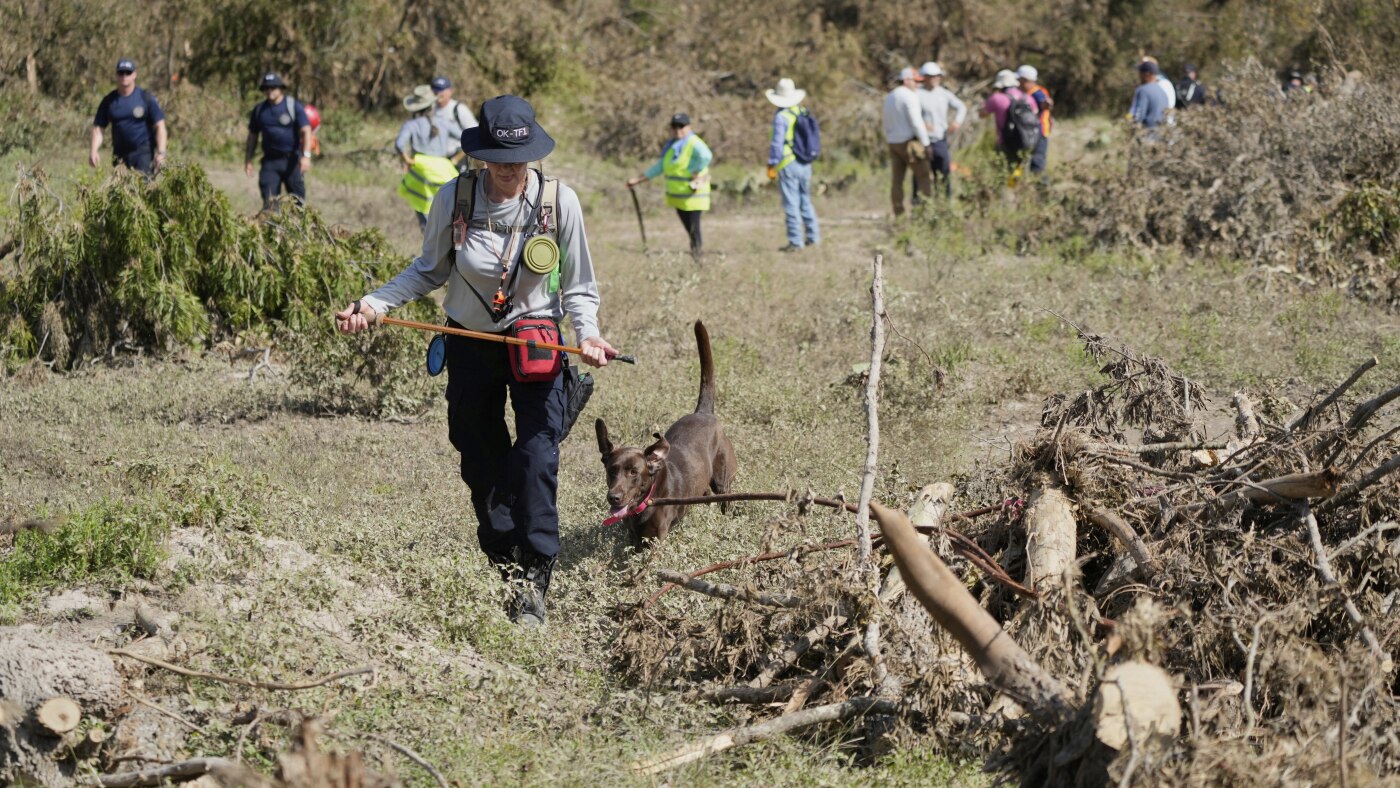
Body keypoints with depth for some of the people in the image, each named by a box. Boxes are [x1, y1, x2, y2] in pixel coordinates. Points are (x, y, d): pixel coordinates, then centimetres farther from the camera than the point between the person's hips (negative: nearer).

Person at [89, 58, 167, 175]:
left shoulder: (146, 98, 1)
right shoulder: (108, 101, 9)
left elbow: (159, 126, -2)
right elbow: (98, 128, 8)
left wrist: (160, 153, -13)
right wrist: (93, 151, -9)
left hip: (143, 153, -4)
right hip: (119, 154, 4)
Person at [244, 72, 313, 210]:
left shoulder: (294, 107, -2)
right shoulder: (259, 110, 10)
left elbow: (306, 131, -9)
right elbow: (252, 136, 17)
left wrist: (306, 155, -22)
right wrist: (248, 160, 11)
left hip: (292, 160, -3)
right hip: (270, 161, 3)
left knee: (297, 199, 2)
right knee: (269, 201, -8)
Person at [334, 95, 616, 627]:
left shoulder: (559, 201, -11)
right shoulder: (454, 199, -9)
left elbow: (578, 288, -1)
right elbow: (429, 272, 5)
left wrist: (588, 333, -20)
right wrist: (373, 304, -7)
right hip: (472, 343, 2)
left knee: (536, 458, -15)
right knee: (481, 463, 11)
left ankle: (533, 585, -14)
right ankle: (503, 565, 29)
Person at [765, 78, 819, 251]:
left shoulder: (781, 117, -13)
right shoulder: (804, 113, 7)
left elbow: (777, 143, -14)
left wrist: (772, 165, -8)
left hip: (788, 165, -7)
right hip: (806, 164, 7)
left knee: (791, 204, -3)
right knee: (805, 200, 17)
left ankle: (795, 241, -2)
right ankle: (813, 236, 20)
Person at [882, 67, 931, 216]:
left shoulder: (889, 97, 16)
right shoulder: (910, 96, -11)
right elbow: (916, 122, -16)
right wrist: (925, 143, -12)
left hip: (893, 142, 8)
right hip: (909, 141, -8)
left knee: (896, 180, 4)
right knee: (923, 175, -4)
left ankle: (899, 213, 2)